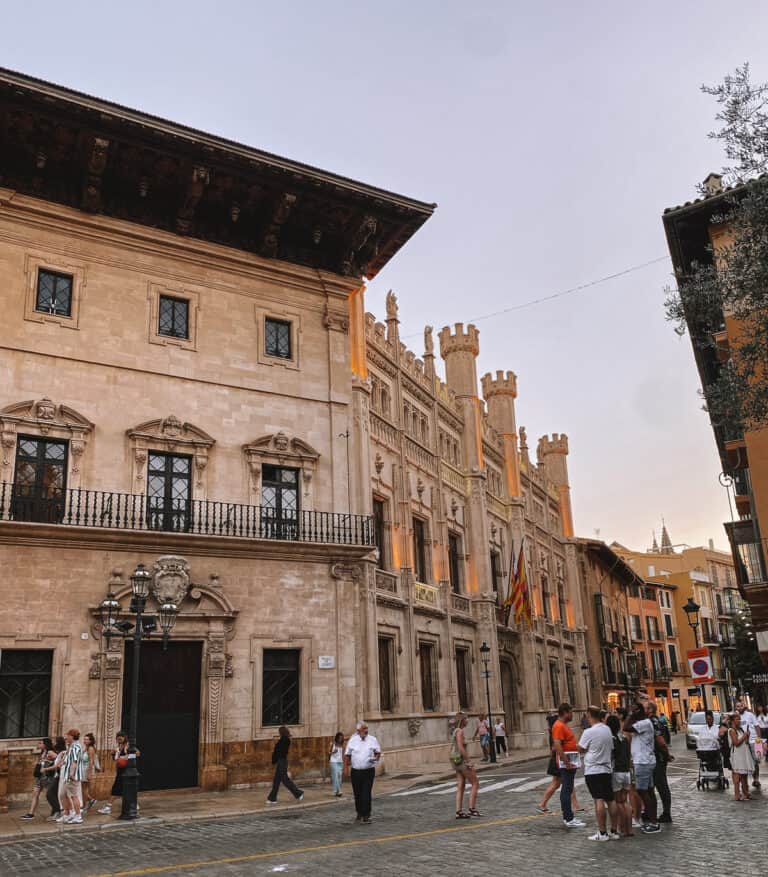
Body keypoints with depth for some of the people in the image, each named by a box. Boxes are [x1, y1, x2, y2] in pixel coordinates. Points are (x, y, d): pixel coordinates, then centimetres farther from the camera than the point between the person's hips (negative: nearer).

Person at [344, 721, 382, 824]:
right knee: (357, 794, 10)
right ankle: (359, 814, 27)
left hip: (369, 771, -2)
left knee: (366, 794, -9)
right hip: (355, 772, 2)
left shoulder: (372, 739, 2)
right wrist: (346, 767, 1)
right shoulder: (352, 740, 3)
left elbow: (378, 752, 8)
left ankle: (366, 816, -5)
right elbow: (347, 755, 8)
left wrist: (376, 758, -12)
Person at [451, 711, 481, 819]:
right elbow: (461, 748, -24)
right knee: (475, 783, 1)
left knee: (461, 787, 8)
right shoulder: (460, 731, -15)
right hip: (462, 761, -9)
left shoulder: (456, 731, 14)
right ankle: (472, 809, 1)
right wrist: (469, 762, -19)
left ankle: (459, 812, 7)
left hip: (457, 761, 9)